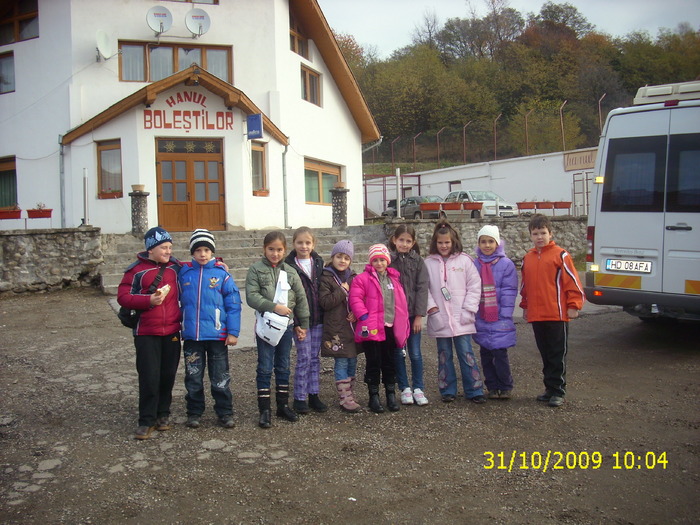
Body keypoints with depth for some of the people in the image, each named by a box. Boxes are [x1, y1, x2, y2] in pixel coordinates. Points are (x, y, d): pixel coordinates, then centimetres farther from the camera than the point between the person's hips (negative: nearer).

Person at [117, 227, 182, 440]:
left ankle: (163, 415, 24)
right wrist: (149, 300, -18)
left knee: (168, 376, 9)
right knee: (149, 378, -4)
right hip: (146, 334, -3)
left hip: (172, 332, 3)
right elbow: (123, 297, -6)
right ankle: (146, 422, 7)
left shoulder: (175, 266, 8)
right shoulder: (136, 270, -2)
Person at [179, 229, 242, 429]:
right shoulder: (184, 273, 2)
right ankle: (194, 412, 26)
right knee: (193, 376, 13)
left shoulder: (222, 274, -4)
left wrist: (233, 332, -8)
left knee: (220, 378, 8)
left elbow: (233, 304, -4)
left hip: (217, 335, -2)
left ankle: (225, 413, 20)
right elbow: (177, 301, 9)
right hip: (191, 336, 2)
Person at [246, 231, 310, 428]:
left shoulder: (290, 272, 5)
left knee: (283, 367, 13)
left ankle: (283, 405, 25)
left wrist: (303, 324, 6)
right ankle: (264, 409, 11)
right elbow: (251, 297, -13)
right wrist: (274, 307, -21)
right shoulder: (256, 270, -4)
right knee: (265, 368, 2)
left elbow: (301, 299, 7)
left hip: (286, 325, 3)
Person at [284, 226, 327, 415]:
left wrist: (325, 314, 6)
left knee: (315, 357, 11)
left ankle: (314, 395, 21)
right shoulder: (289, 265, -7)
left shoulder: (318, 262, 8)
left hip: (318, 318, 5)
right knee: (304, 358, -2)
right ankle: (299, 398, 10)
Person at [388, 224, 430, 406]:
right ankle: (404, 388, 19)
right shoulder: (388, 260, -1)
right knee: (398, 353, 8)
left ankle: (418, 388, 16)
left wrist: (419, 315, -8)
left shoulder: (418, 261, 0)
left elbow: (422, 288, -3)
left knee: (415, 353, 5)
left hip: (413, 314, 0)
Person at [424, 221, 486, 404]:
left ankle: (474, 390, 10)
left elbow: (474, 285, -1)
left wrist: (468, 310, -7)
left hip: (461, 318, -1)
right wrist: (431, 307, -9)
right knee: (444, 355, 11)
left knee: (466, 353, 1)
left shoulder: (464, 260, 1)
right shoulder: (429, 263, 4)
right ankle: (448, 390, 21)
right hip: (439, 318, 2)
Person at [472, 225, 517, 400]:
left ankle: (505, 387, 11)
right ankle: (492, 387, 21)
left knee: (500, 353, -5)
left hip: (500, 319, -3)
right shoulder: (474, 265, 7)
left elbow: (509, 291, -6)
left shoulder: (506, 264, -3)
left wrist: (504, 315, -12)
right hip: (481, 319, 4)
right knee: (486, 355, 9)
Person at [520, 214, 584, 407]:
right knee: (545, 354, 13)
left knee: (558, 354, 2)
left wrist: (573, 305, -7)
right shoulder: (528, 258, 11)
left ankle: (558, 391, 10)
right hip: (536, 315, 5)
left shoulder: (560, 255, -5)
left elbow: (572, 281, -5)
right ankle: (549, 388, 23)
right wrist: (525, 306, 21)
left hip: (557, 314, -5)